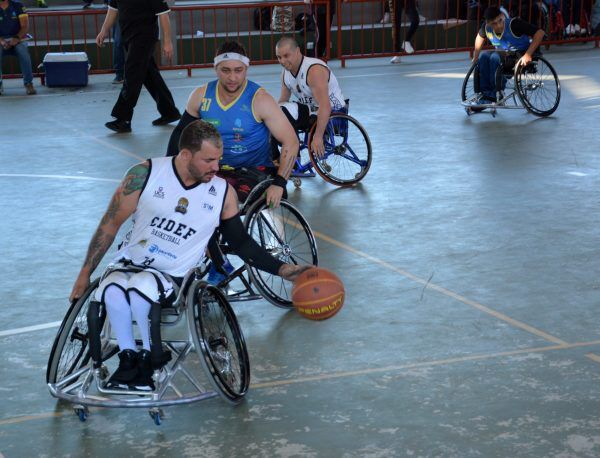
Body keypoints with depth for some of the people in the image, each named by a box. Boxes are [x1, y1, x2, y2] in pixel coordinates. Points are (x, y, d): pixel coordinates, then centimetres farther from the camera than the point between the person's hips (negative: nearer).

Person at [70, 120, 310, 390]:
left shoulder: (223, 193, -2)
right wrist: (85, 273, 1)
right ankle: (127, 357, -12)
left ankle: (149, 357, -11)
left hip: (174, 276, 0)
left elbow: (241, 243, 10)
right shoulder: (146, 174, -7)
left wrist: (282, 270, 0)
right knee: (112, 291, -34)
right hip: (130, 264, 0)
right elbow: (111, 224, 0)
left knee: (141, 286, -34)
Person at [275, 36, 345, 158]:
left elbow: (325, 107, -34)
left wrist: (318, 137, -38)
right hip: (311, 110, 9)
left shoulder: (314, 70, -27)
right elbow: (282, 101, 10)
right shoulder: (286, 72, 0)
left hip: (333, 113, -9)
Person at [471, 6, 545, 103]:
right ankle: (485, 94, -20)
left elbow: (540, 33, -28)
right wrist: (476, 57, 8)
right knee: (483, 56, -21)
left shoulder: (514, 24, -25)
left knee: (495, 57, -30)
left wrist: (528, 55, -35)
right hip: (505, 54, 5)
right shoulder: (487, 27, -10)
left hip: (522, 56, -5)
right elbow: (480, 36, 15)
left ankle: (493, 95, -22)